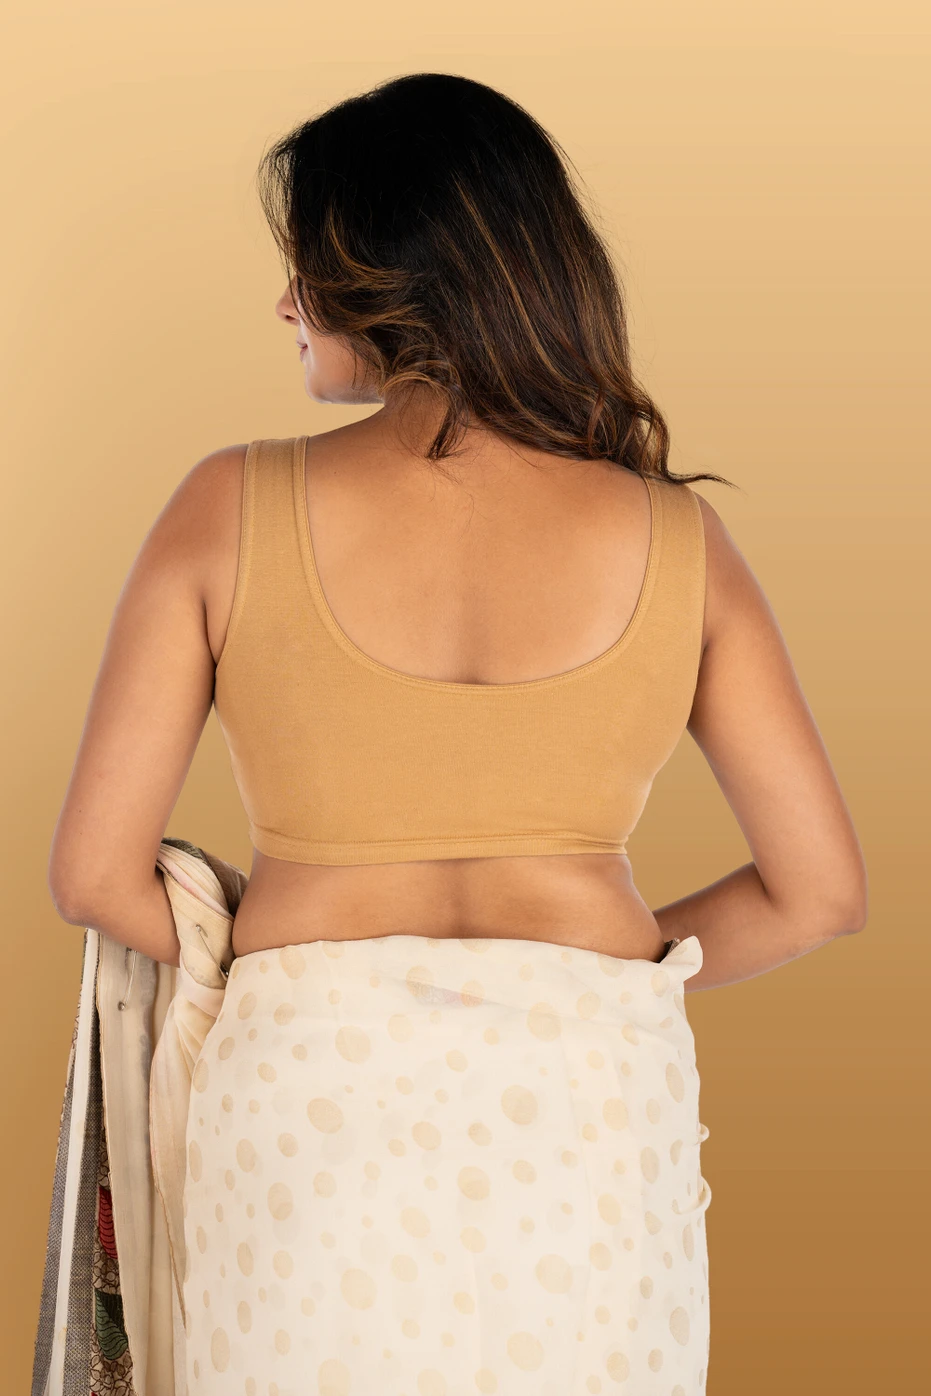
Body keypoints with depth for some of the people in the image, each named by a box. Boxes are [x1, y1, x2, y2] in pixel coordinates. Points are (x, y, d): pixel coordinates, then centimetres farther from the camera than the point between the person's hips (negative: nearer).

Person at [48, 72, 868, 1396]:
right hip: (593, 1094, 1)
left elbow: (94, 872, -2)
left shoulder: (234, 505, -5)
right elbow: (821, 890, 2)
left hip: (310, 1088, -1)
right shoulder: (675, 535, -1)